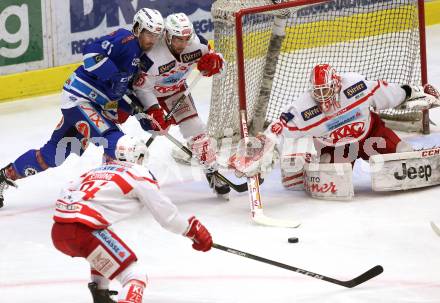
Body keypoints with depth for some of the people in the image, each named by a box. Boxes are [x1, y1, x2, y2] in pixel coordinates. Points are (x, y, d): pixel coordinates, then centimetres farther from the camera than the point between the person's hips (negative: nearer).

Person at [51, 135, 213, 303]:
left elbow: (67, 191, 27)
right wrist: (193, 230, 20)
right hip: (82, 233, -8)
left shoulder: (98, 170, 27)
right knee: (135, 276, -9)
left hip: (57, 232, 8)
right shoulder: (139, 173, 7)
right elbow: (165, 211, 7)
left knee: (104, 245, 39)